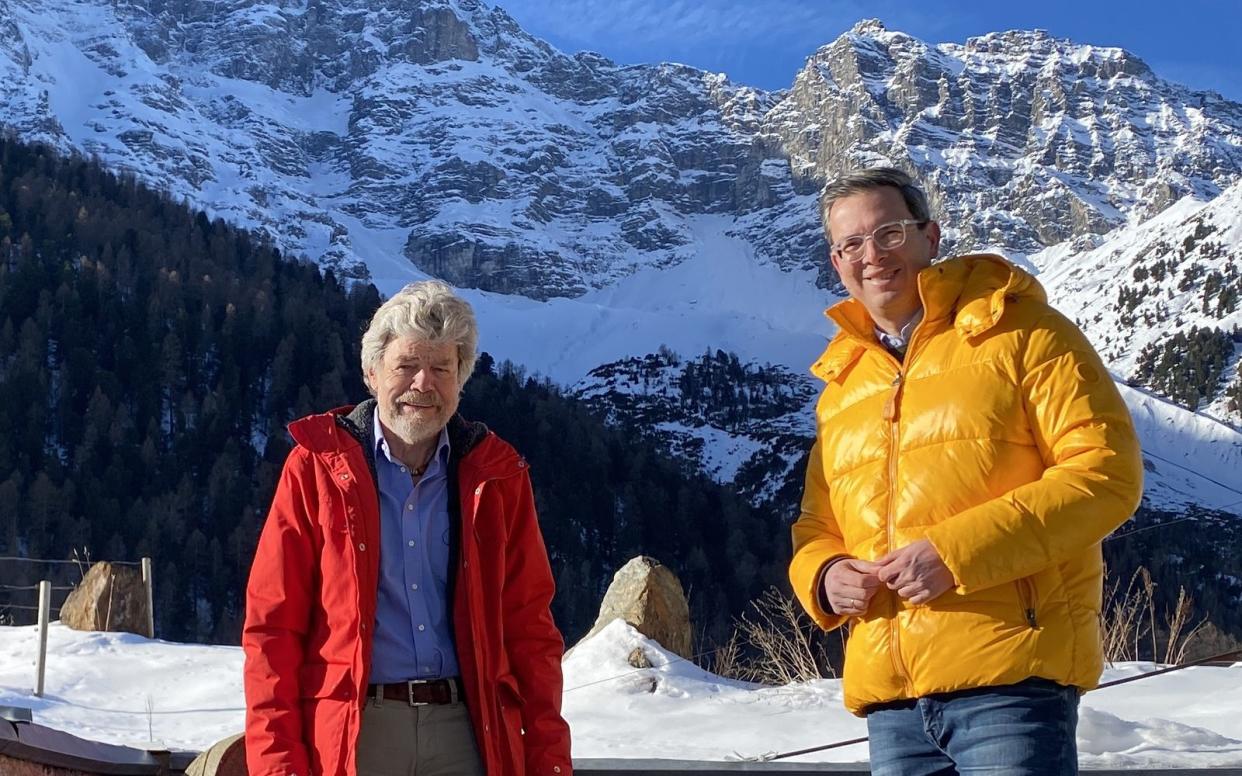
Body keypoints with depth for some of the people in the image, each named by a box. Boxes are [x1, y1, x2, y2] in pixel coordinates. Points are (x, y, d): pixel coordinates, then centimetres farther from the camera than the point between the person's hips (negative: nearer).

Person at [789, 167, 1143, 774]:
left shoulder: (1018, 332, 2)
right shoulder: (841, 384, 21)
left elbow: (1107, 471, -8)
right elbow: (817, 526, 27)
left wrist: (958, 550, -16)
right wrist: (823, 575, 1)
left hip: (1010, 675, -6)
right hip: (888, 692, 6)